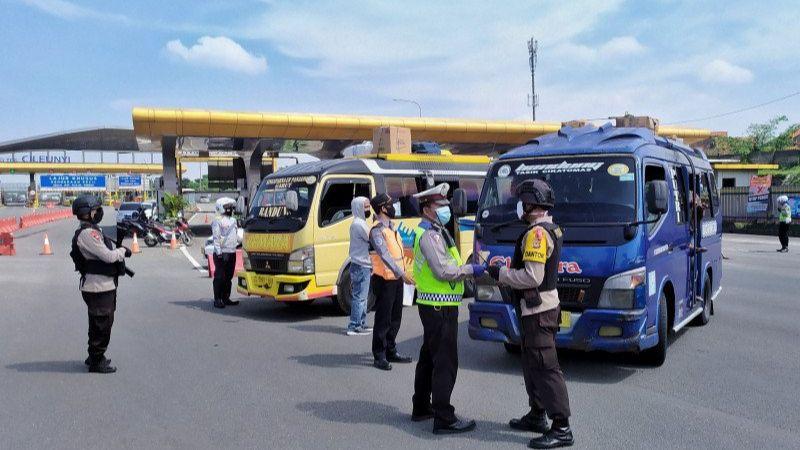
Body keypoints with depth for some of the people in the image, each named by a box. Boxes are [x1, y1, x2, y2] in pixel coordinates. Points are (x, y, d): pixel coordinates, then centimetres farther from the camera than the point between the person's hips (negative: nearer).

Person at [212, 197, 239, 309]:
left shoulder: (233, 220, 18)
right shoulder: (217, 220, -7)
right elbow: (216, 238, -13)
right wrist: (219, 252, -18)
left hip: (232, 253, 8)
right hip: (222, 254, -8)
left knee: (228, 277, 12)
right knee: (220, 277, -5)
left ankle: (226, 298, 19)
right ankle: (217, 300, -2)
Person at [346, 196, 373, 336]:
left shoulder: (359, 223, 18)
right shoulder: (359, 224, -15)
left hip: (361, 265, 10)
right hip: (361, 266, -10)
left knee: (361, 297, 15)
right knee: (359, 297, -7)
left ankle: (361, 324, 21)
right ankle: (354, 327, -4)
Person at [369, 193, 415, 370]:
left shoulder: (391, 227, 14)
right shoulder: (377, 230, -15)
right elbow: (384, 255, -27)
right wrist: (401, 273, -35)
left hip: (397, 279, 9)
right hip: (384, 280, -9)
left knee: (395, 318, 15)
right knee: (383, 319, -2)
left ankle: (391, 352, 26)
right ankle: (379, 356, 7)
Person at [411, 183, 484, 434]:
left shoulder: (434, 232, 16)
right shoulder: (430, 235, -17)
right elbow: (443, 271, -23)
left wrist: (465, 271, 7)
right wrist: (471, 270, -13)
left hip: (432, 306, 11)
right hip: (439, 307, -11)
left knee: (429, 357, 18)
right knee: (445, 363, -7)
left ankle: (421, 408, 30)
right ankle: (444, 419, -2)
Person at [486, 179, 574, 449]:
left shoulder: (537, 233, -19)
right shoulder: (551, 230, 14)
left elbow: (532, 276, -26)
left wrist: (501, 274, -13)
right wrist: (505, 273, 12)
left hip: (538, 310, -11)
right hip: (543, 305, 11)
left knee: (546, 368, -6)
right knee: (533, 364, 19)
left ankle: (562, 428, 0)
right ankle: (537, 416, 30)